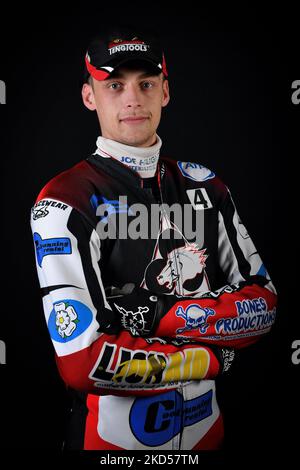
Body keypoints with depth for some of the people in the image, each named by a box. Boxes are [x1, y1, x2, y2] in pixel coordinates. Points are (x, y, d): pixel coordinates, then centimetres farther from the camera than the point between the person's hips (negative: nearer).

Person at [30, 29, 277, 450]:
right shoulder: (66, 202, -16)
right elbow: (83, 363, -24)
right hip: (113, 433, -4)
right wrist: (213, 359, -14)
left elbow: (263, 302, -2)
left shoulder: (205, 185, 1)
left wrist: (164, 317, -17)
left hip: (206, 424, 5)